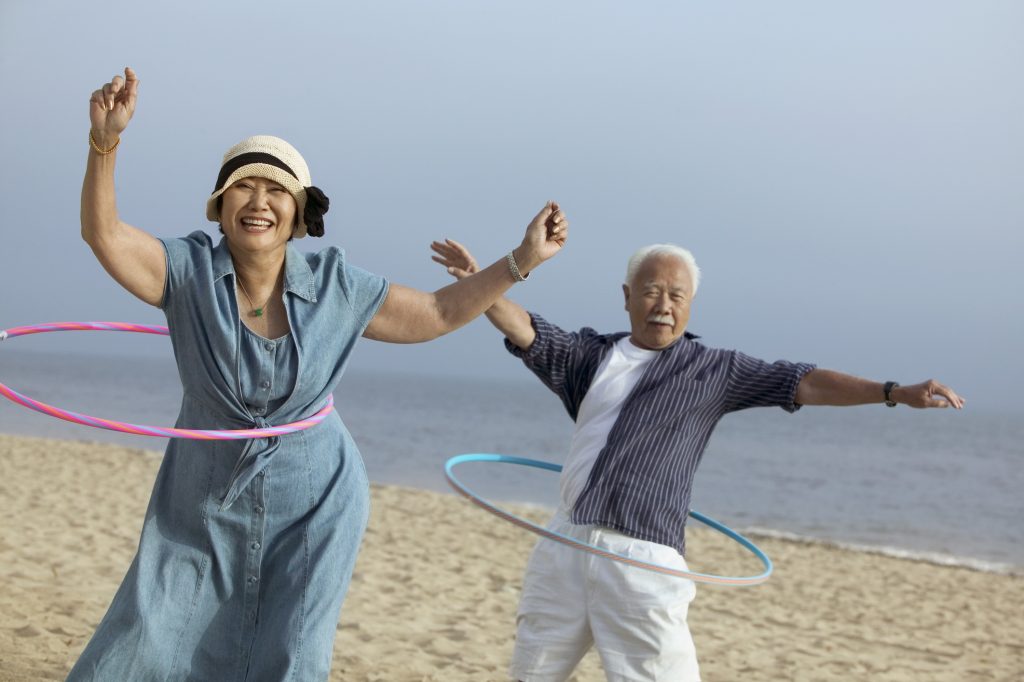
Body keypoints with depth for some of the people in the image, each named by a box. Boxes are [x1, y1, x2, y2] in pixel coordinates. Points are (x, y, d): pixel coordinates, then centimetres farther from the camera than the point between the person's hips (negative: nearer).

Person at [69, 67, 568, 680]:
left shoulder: (335, 285, -6)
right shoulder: (190, 271, -9)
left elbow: (438, 314, 3)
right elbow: (103, 233, -23)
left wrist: (523, 259, -5)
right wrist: (106, 140, -39)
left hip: (312, 512, 0)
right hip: (204, 510, 0)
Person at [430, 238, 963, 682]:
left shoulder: (714, 371, 2)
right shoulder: (593, 355, 11)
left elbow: (802, 383, -5)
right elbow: (528, 334, 0)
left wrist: (894, 393, -15)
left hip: (640, 562, -4)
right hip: (564, 545, 4)